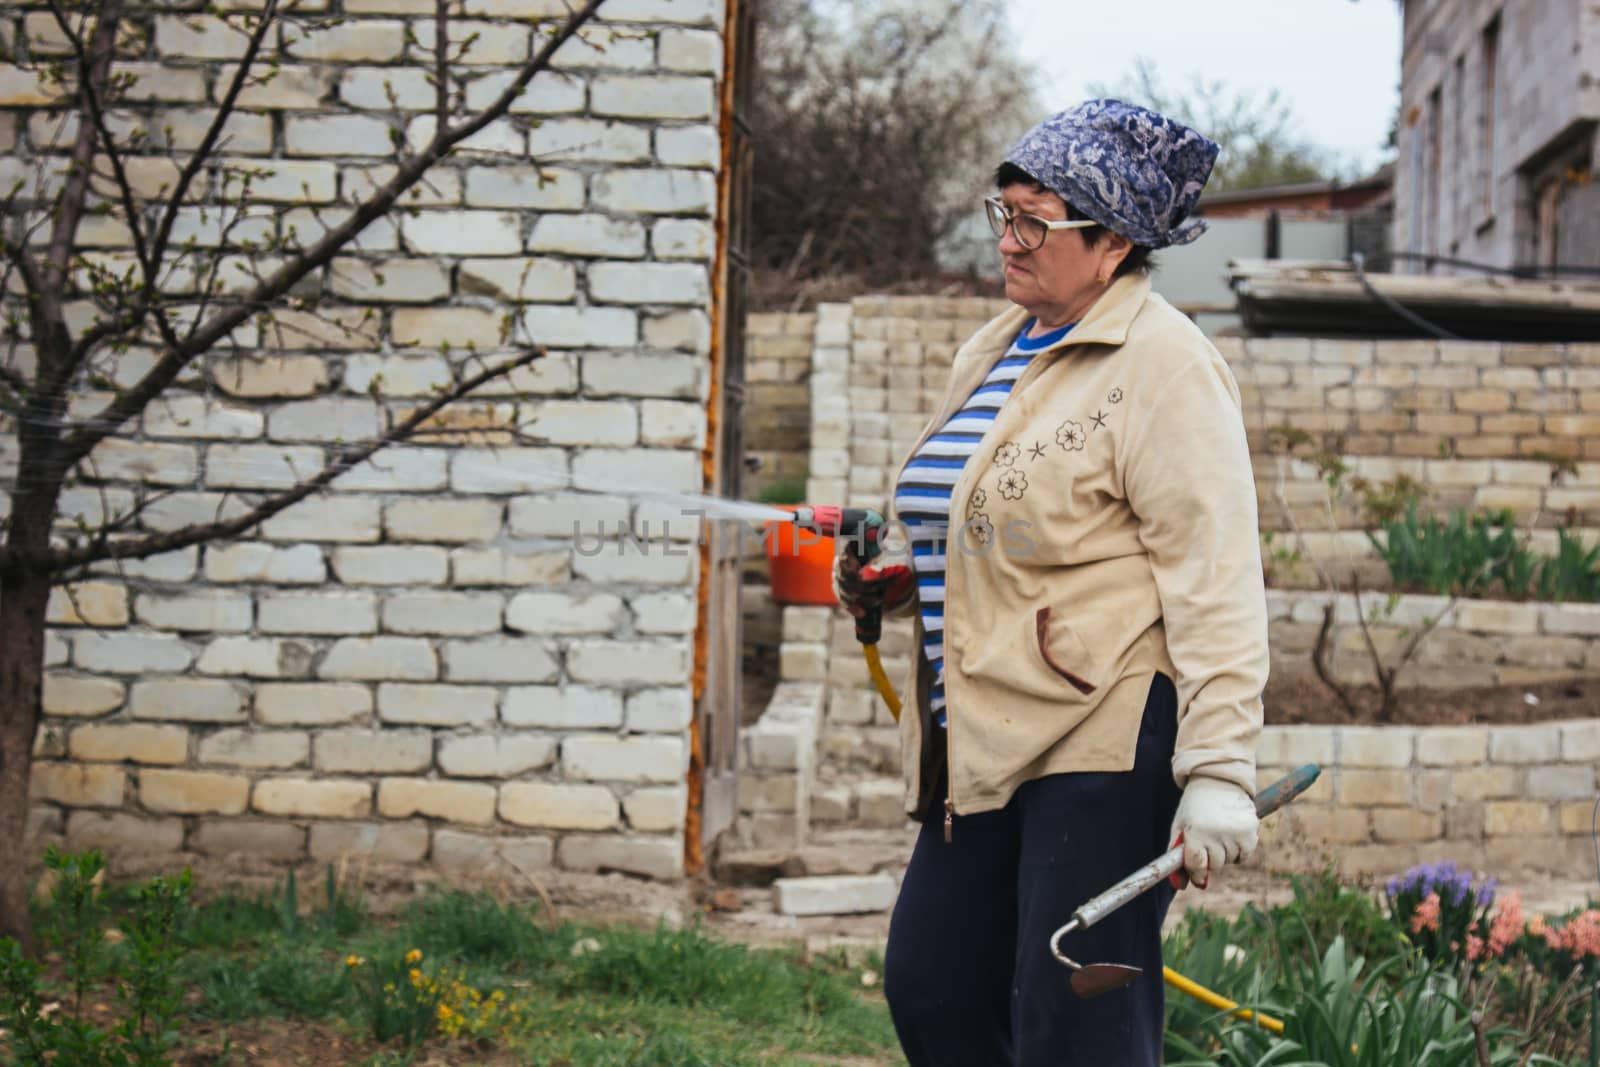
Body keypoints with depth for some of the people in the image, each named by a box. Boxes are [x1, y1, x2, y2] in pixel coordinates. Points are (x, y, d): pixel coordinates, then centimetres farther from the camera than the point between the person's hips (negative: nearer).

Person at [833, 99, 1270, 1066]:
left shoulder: (1161, 364, -10)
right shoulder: (994, 352, 17)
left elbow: (1213, 579, -17)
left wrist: (1219, 769, -24)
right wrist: (887, 584, 14)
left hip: (1110, 739, -9)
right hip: (988, 740, 9)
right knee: (932, 988, 9)